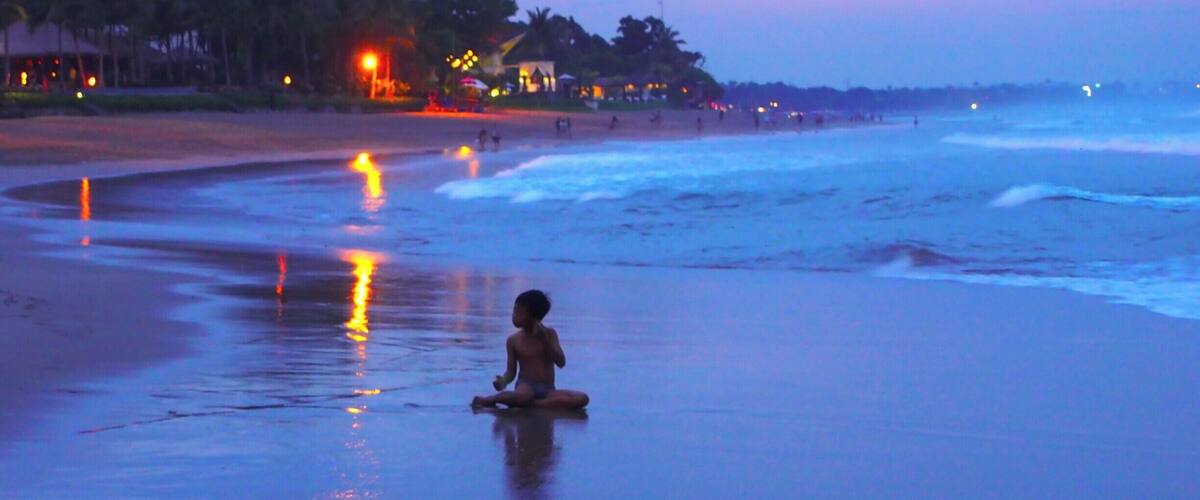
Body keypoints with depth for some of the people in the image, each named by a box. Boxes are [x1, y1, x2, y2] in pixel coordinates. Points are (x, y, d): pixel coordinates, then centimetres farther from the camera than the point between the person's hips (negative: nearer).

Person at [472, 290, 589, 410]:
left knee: (582, 399, -27)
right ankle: (485, 400, -14)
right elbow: (511, 371, 8)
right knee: (522, 396, -43)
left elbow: (561, 363, -2)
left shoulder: (549, 334, 7)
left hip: (547, 390, 3)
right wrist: (503, 381, -15)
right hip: (526, 386, -3)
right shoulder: (514, 340, 7)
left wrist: (545, 339, -10)